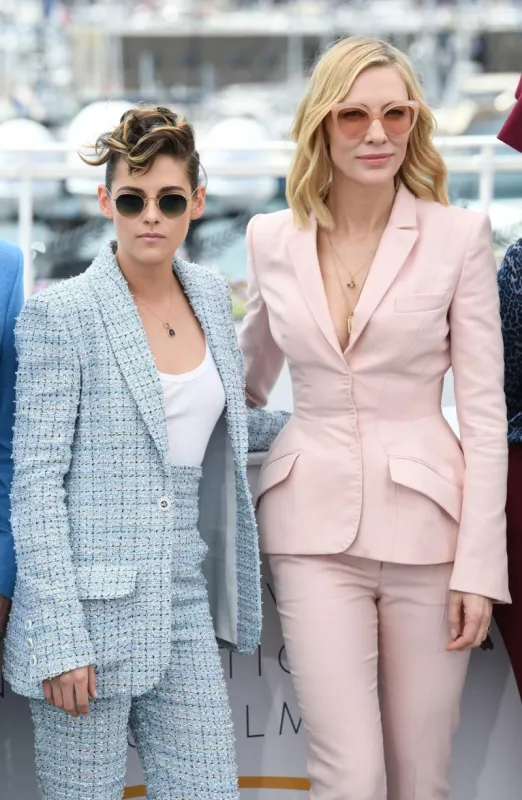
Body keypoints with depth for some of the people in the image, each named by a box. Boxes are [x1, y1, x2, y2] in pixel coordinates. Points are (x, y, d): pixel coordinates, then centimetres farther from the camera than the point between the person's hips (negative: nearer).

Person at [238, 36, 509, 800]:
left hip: (426, 520, -1)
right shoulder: (271, 238, 4)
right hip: (315, 523, 1)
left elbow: (484, 410, -3)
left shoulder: (458, 234, -2)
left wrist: (480, 563, -7)